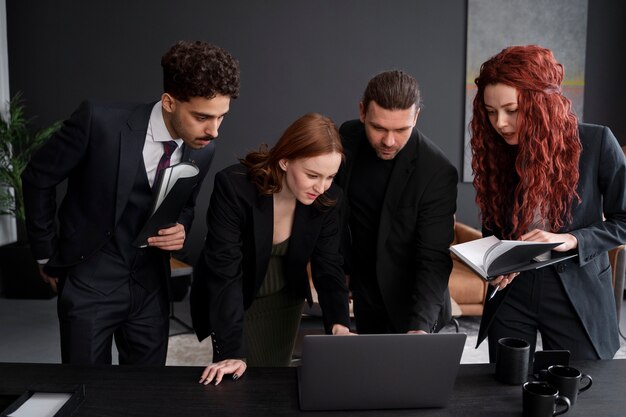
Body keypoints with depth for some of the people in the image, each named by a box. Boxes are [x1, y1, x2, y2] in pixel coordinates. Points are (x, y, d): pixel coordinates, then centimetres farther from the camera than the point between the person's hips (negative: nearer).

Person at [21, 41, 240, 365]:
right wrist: (46, 254, 1)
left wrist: (180, 228, -12)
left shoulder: (202, 150, -7)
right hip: (90, 283, -3)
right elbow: (38, 177, -6)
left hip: (151, 285, 4)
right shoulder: (99, 121, -21)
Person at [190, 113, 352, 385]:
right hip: (234, 302, -3)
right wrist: (233, 352, -35)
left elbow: (328, 266, -12)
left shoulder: (327, 199, -18)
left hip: (284, 301, 4)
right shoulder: (233, 187, -30)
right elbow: (224, 272, -31)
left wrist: (339, 324, -30)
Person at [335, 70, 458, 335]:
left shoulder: (437, 173, -27)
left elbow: (433, 259, -25)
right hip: (363, 296, 5)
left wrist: (420, 325, -37)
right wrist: (341, 268, 8)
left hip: (406, 304, -4)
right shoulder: (347, 137, -11)